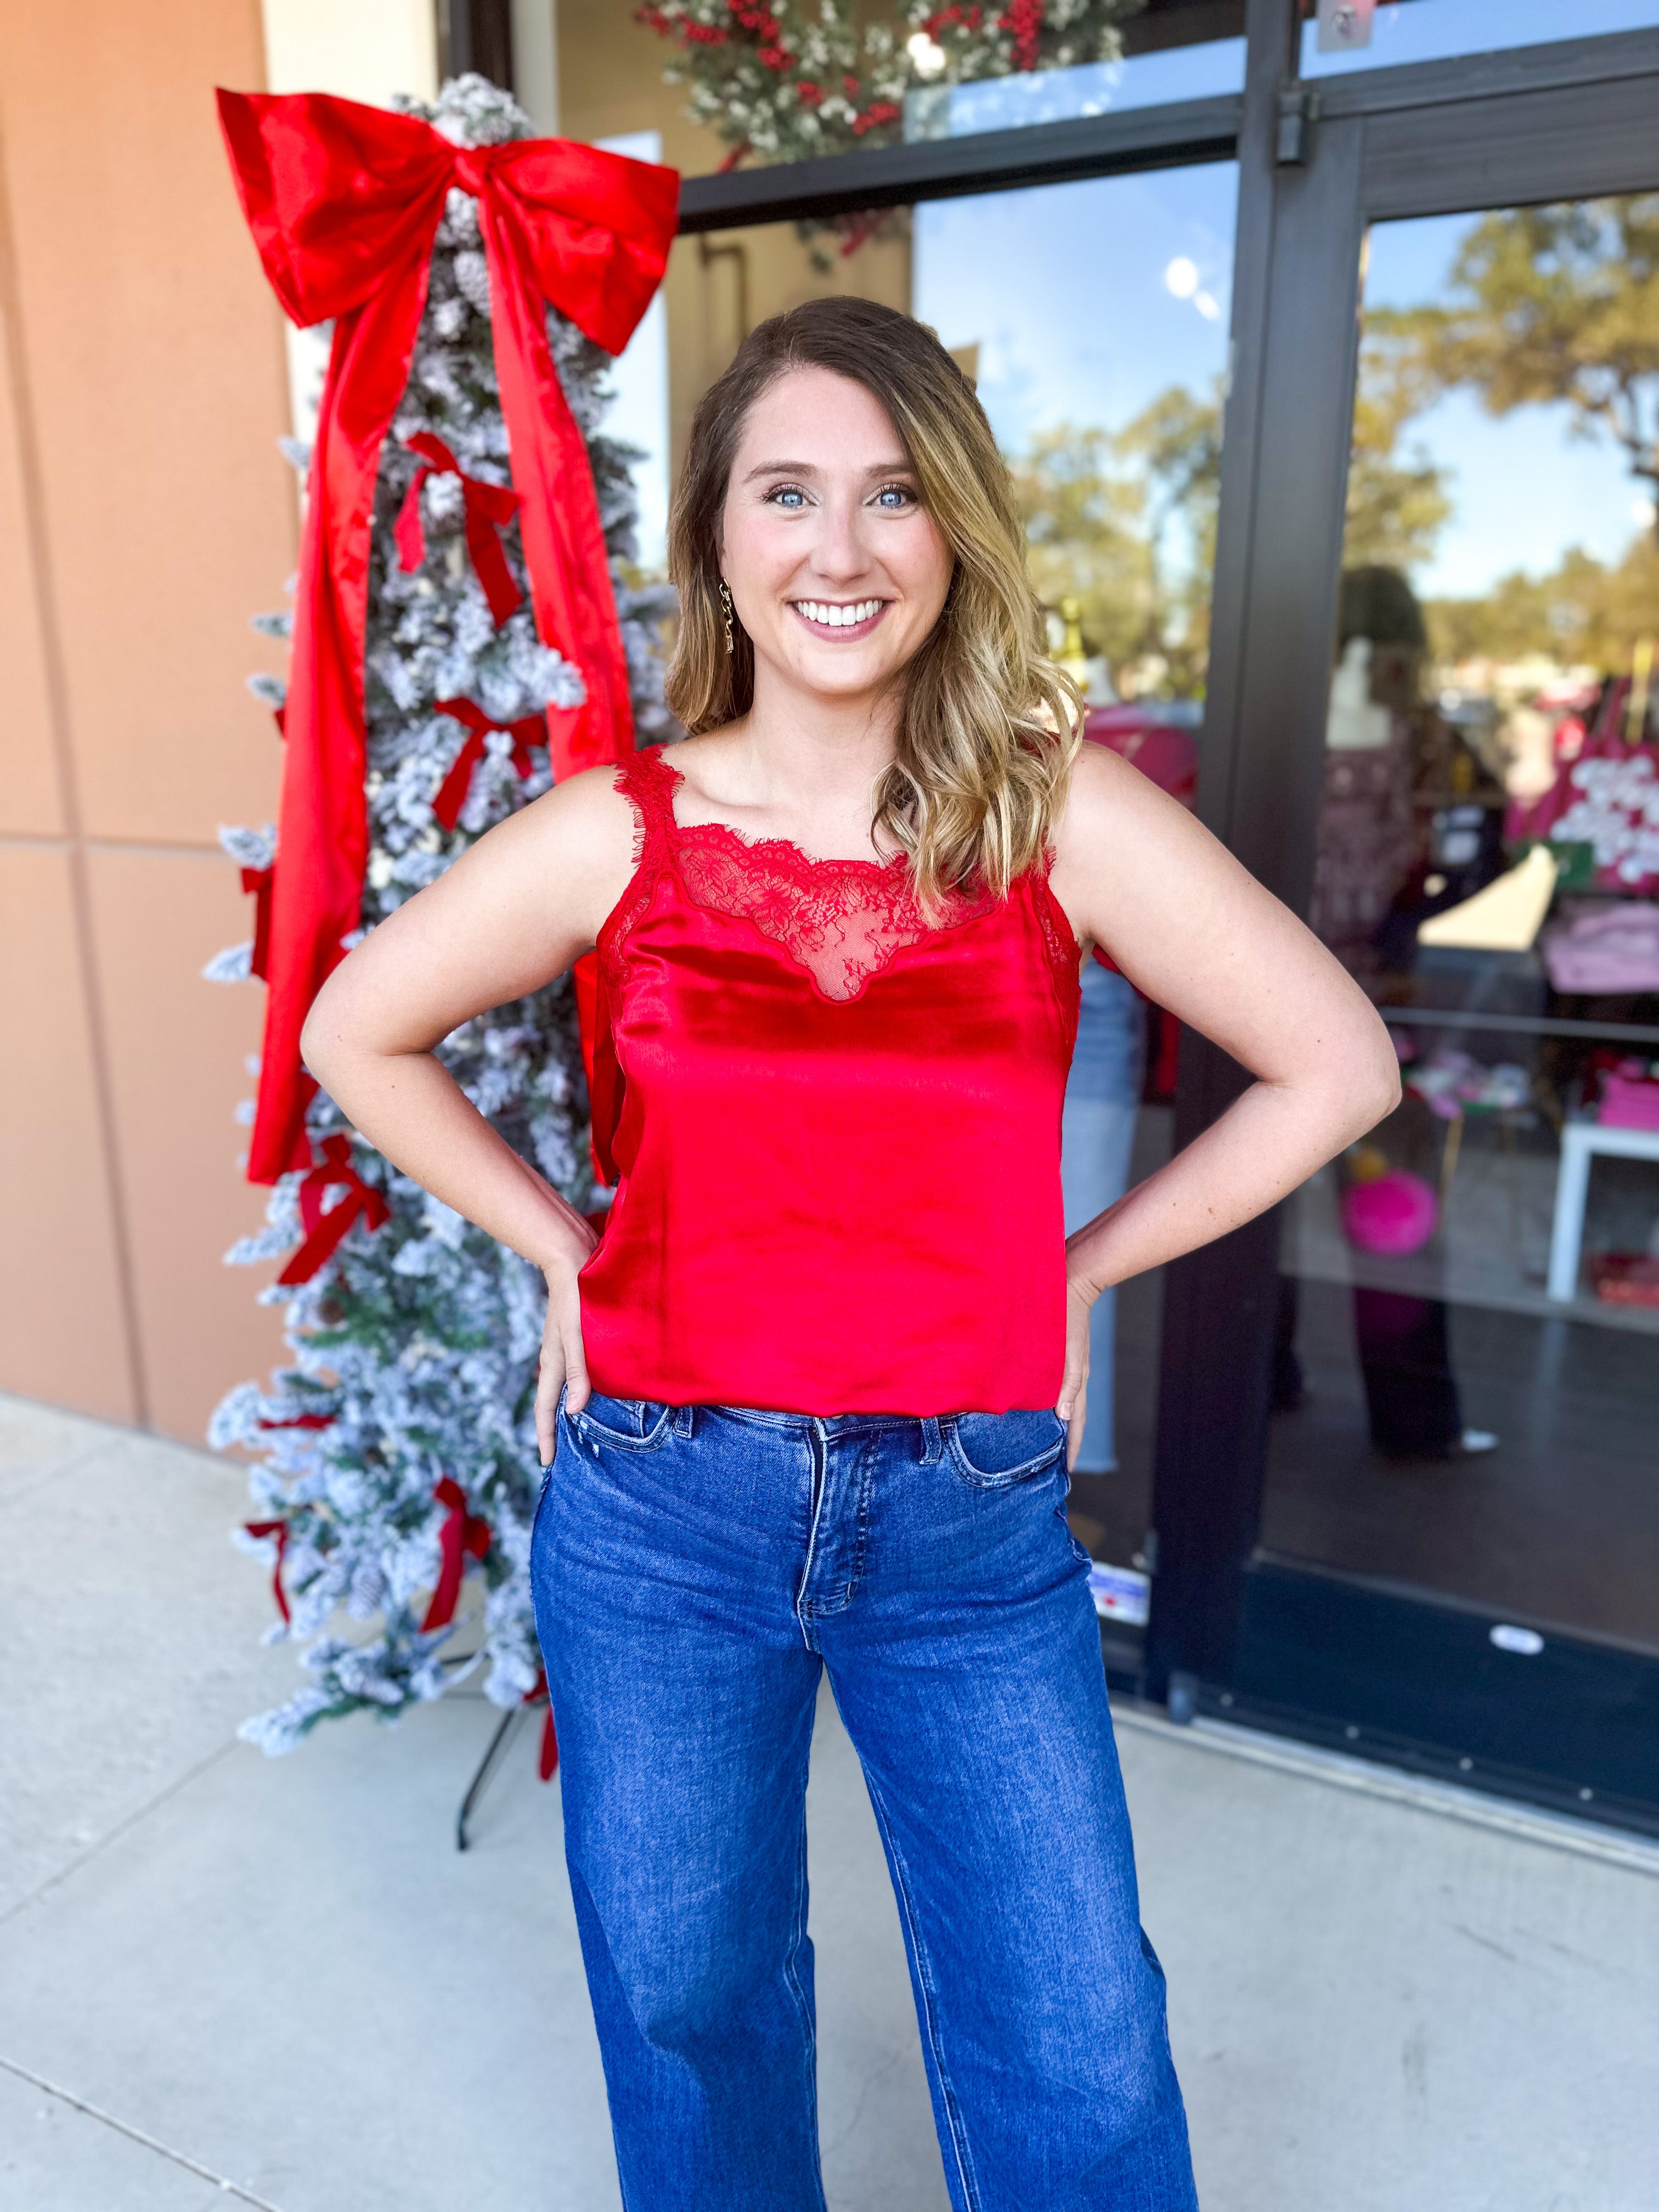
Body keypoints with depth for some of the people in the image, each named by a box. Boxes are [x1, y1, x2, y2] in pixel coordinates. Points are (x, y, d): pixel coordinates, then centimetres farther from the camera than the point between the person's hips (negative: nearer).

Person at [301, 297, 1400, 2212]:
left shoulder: (1063, 817, -7)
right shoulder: (618, 833, -6)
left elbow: (1335, 1066, -1)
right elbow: (356, 1035, 6)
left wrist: (1081, 1266, -2)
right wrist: (563, 1249, 2)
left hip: (973, 1520, 0)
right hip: (662, 1507, 1)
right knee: (689, 2004, 22)